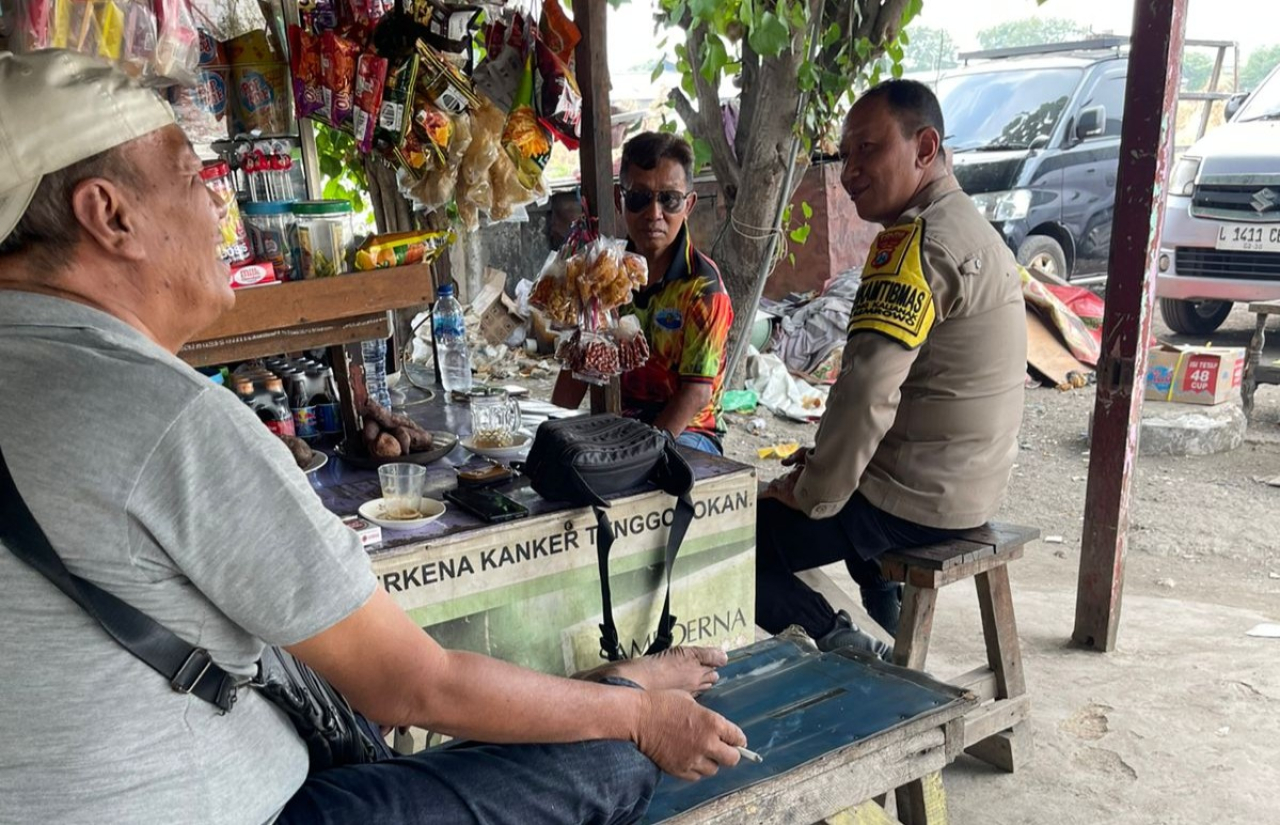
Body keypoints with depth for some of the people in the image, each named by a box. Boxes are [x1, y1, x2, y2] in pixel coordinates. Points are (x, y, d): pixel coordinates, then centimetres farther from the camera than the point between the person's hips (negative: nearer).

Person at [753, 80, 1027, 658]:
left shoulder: (916, 241, -21)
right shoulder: (970, 230, 12)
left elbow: (868, 392, -29)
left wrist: (814, 497, -15)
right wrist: (824, 462, 12)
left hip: (914, 501, -10)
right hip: (969, 486, 10)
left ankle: (847, 647, -4)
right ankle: (889, 611, 33)